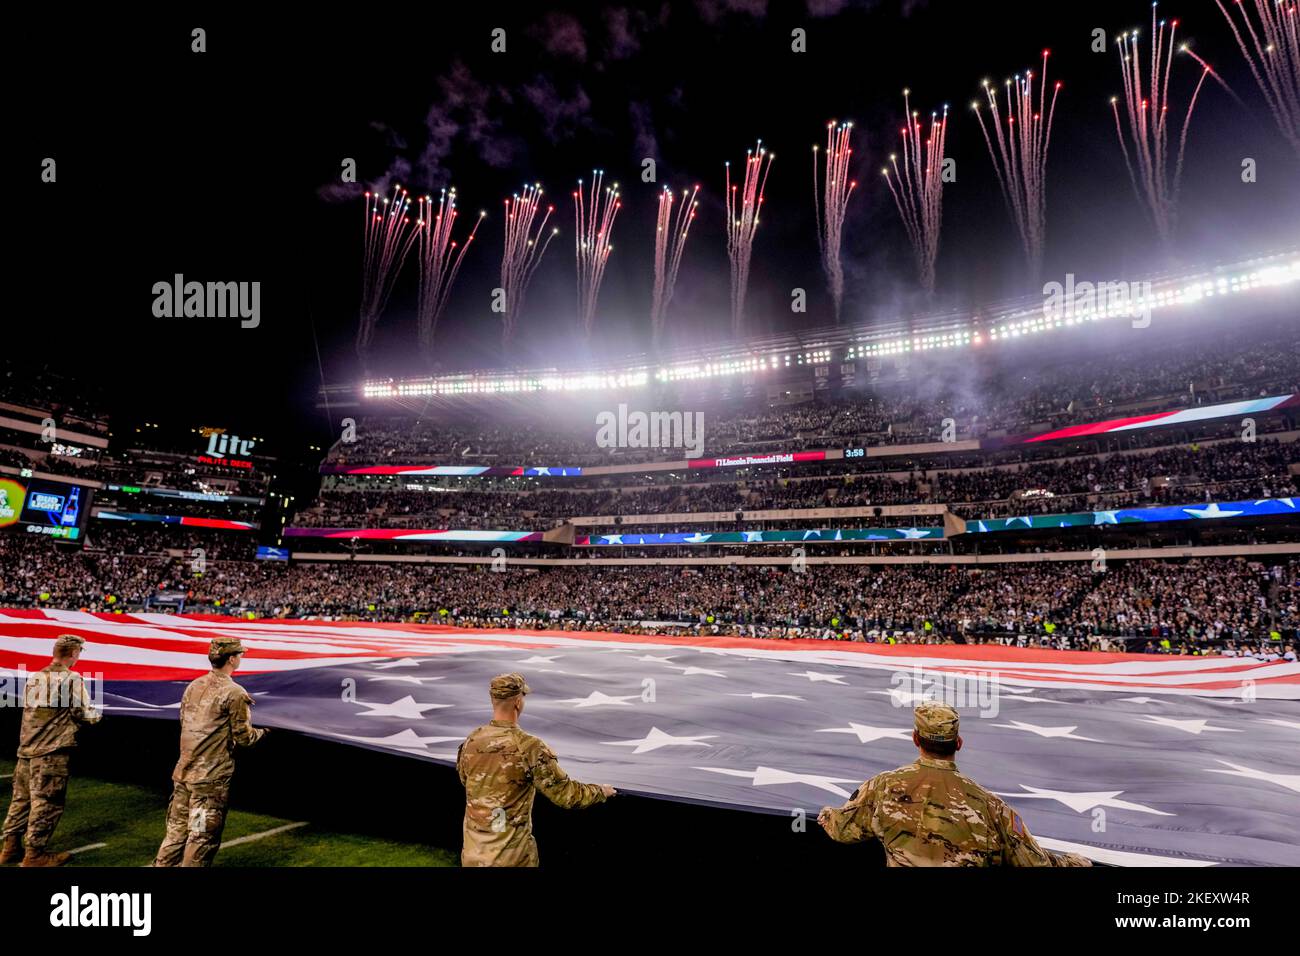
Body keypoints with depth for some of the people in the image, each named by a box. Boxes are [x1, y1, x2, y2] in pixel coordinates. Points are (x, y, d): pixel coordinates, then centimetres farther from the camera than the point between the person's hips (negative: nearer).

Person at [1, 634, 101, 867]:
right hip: (52, 753, -7)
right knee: (46, 802, 0)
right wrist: (97, 715, 11)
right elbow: (84, 714, -10)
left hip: (26, 749, 7)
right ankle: (35, 854, 5)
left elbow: (31, 709, 16)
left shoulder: (35, 677, 10)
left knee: (22, 798, 16)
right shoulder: (72, 679, -12)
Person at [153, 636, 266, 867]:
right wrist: (262, 732, 7)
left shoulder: (193, 686, 6)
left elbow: (184, 722, 16)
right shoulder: (235, 694, -16)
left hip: (183, 771, 7)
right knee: (203, 836, 4)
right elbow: (243, 737, -12)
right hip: (212, 777, -7)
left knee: (177, 829, 18)